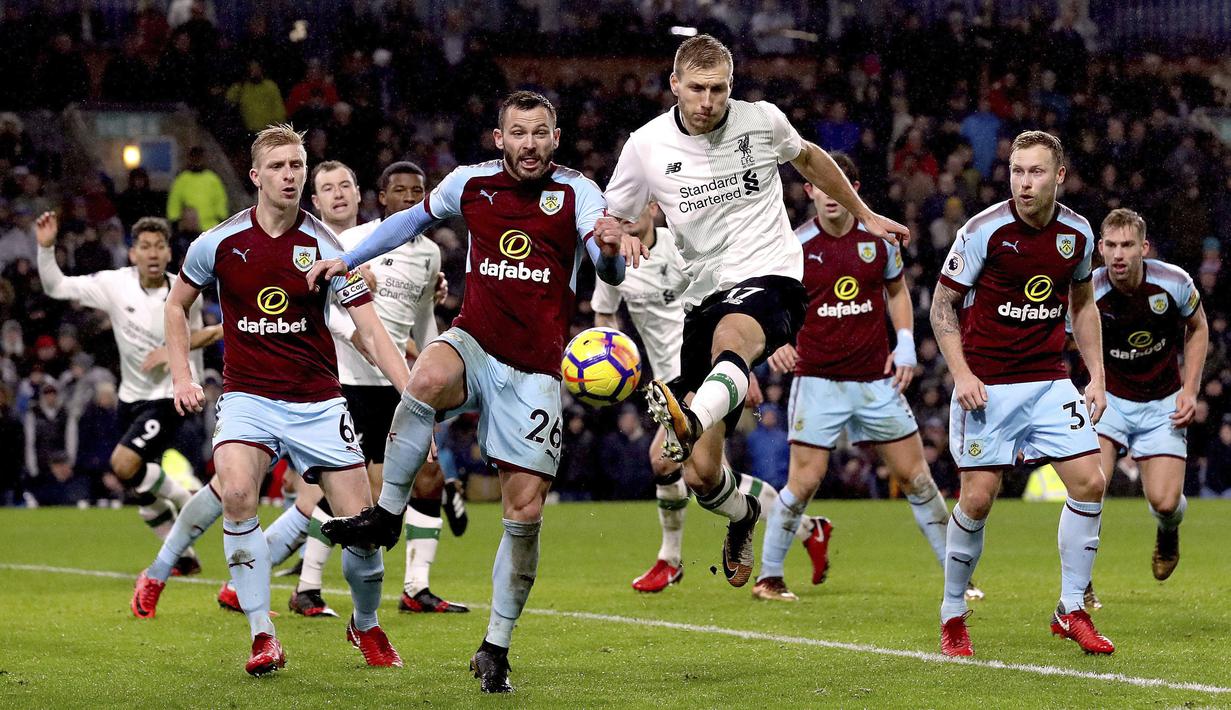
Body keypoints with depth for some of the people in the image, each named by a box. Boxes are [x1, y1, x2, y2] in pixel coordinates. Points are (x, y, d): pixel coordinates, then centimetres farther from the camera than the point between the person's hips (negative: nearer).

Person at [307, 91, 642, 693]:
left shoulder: (576, 193, -6)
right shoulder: (472, 183, 2)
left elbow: (608, 269, -22)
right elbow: (417, 218, 22)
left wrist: (612, 249, -46)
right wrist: (348, 259, 18)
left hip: (535, 370, -1)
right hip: (473, 343, 1)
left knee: (526, 511, -4)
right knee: (428, 379, -36)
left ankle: (496, 647, 10)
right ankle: (386, 515, -20)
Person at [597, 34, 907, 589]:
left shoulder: (763, 121, 1)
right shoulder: (646, 146, 1)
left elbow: (808, 158, 24)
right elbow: (607, 223, 10)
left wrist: (865, 216, 32)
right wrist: (607, 235, -16)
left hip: (770, 278, -2)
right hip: (704, 296, 2)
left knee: (731, 335, -42)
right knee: (699, 474, -1)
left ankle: (691, 419, -74)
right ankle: (742, 515, 36)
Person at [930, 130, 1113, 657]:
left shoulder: (1077, 233, 1)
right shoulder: (984, 230, -12)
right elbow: (942, 306, -5)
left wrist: (1097, 376, 10)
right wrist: (961, 374, -16)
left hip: (1049, 381, 4)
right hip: (987, 385, -4)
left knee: (1089, 482, -7)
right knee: (978, 498, -6)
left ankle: (1072, 610, 7)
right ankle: (953, 616, 12)